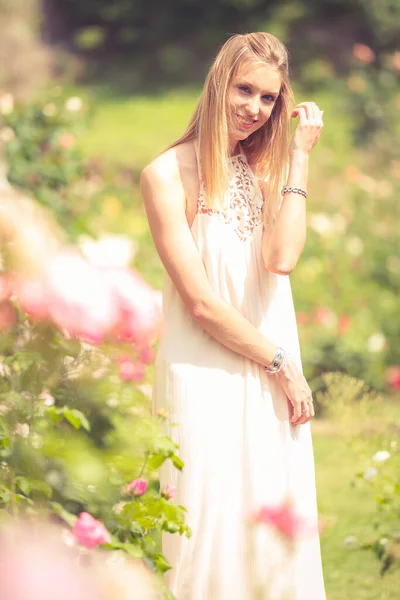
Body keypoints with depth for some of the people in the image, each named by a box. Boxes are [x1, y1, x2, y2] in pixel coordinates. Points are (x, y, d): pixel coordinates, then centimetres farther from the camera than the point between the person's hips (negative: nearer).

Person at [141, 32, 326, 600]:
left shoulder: (268, 166, 9)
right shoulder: (170, 174, -7)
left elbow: (282, 259, -11)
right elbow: (200, 302, -10)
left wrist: (299, 156, -8)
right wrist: (281, 366, -7)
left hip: (273, 370, 5)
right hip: (206, 376, -5)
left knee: (278, 523, 4)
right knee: (214, 524, -4)